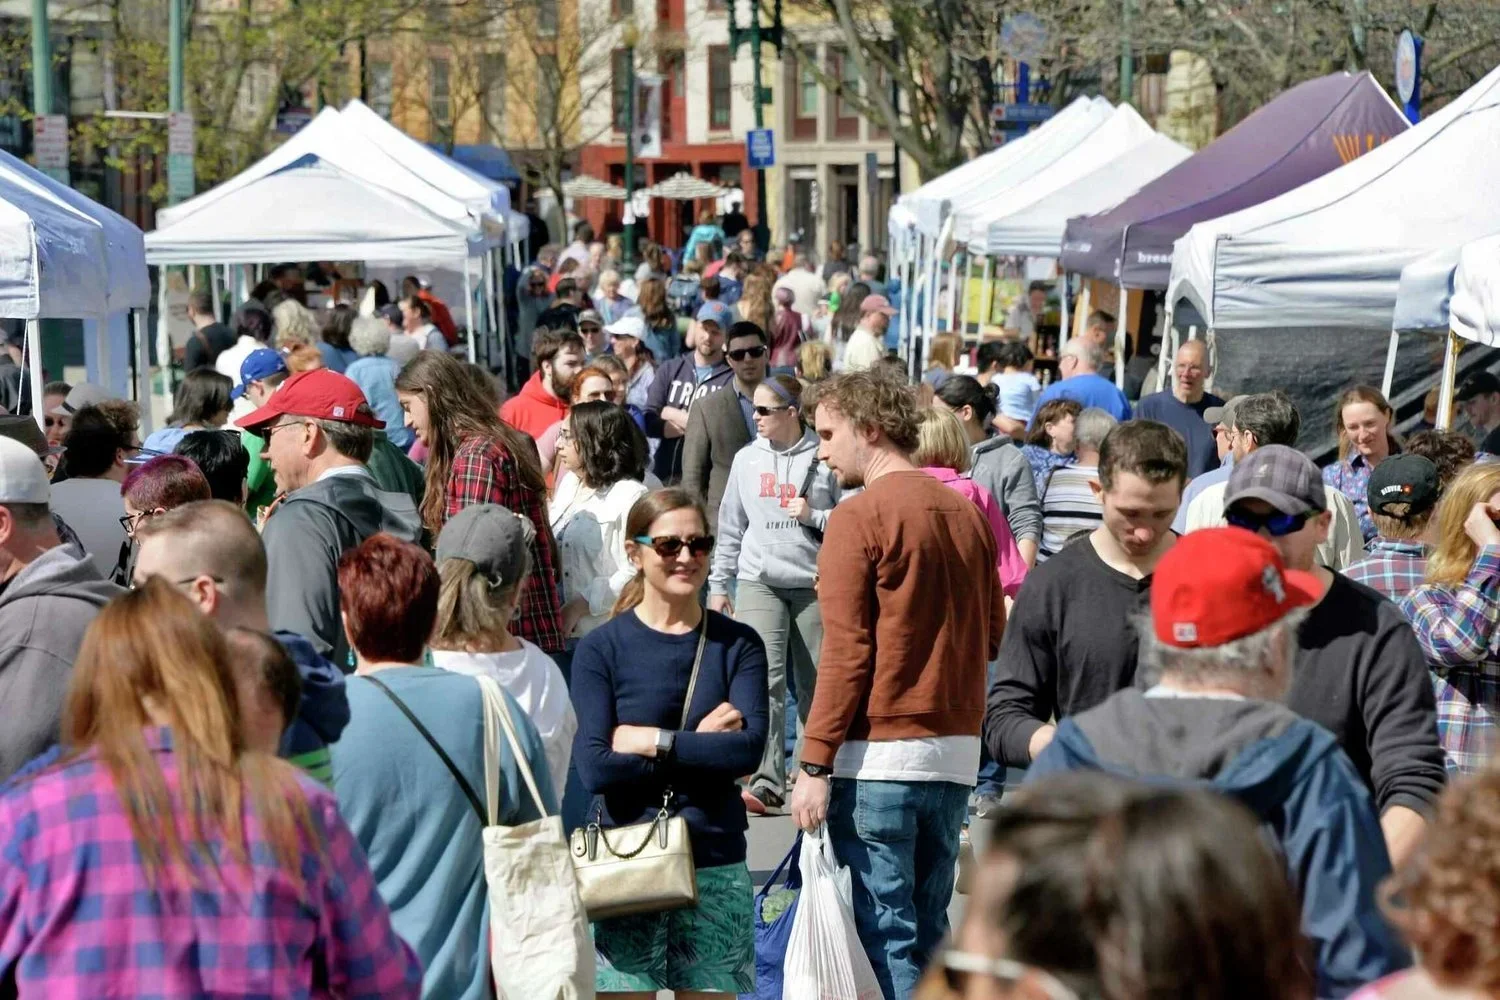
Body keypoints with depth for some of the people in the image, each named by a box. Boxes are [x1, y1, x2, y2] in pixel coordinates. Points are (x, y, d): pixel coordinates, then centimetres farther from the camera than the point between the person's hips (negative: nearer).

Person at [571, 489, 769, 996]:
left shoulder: (739, 645, 4)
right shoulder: (601, 648, -1)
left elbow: (749, 748, -11)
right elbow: (595, 767, -12)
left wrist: (650, 740, -12)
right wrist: (698, 746, -10)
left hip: (714, 865, 2)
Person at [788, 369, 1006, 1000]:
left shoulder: (859, 517, -10)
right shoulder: (966, 512, 9)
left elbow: (845, 652, -13)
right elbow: (992, 633, 15)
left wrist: (815, 763, -11)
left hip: (879, 754, -7)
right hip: (956, 749, 7)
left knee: (886, 930, -2)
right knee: (928, 929, 14)